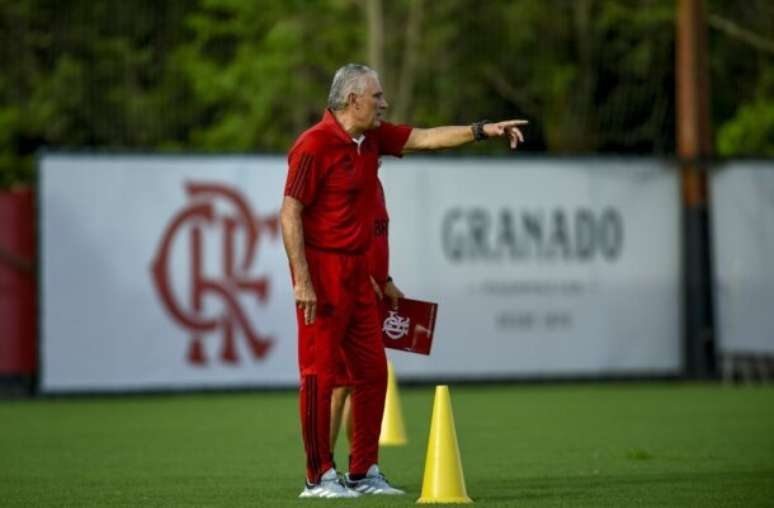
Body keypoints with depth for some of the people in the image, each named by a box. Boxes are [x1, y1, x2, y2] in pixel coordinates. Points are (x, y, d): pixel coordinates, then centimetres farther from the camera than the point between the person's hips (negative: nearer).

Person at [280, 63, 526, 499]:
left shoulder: (373, 138, 9)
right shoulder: (314, 145, -15)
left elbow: (425, 138, 16)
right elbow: (290, 214, -16)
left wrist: (482, 130, 5)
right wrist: (301, 281, -20)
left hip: (357, 271, 9)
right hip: (321, 270, -9)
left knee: (372, 371, 9)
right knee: (320, 373, -4)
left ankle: (365, 471, 17)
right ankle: (320, 477, 1)